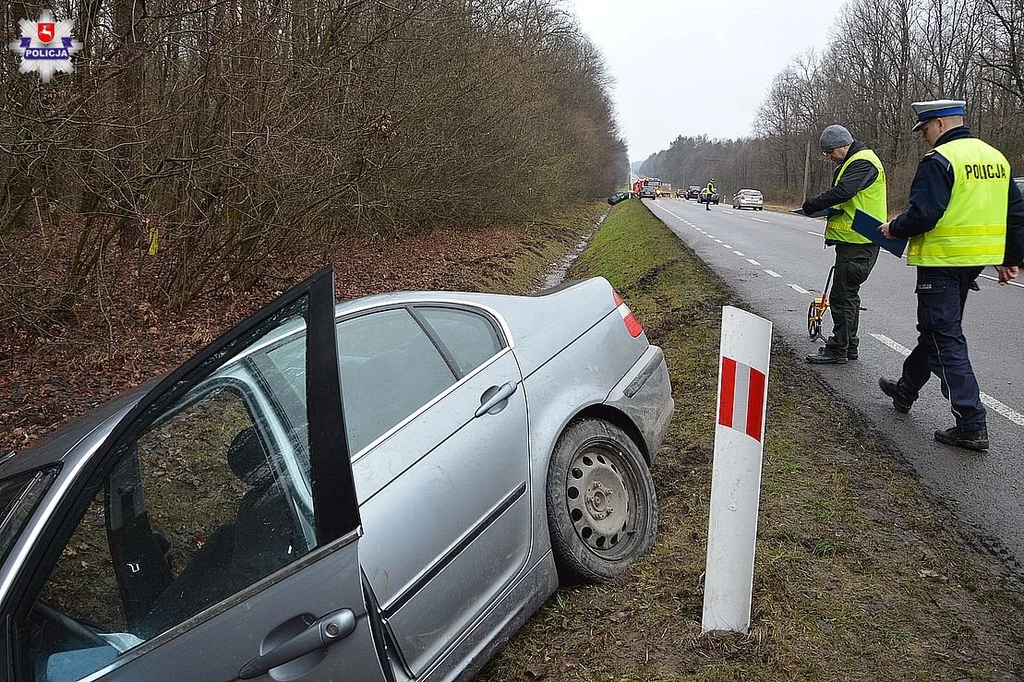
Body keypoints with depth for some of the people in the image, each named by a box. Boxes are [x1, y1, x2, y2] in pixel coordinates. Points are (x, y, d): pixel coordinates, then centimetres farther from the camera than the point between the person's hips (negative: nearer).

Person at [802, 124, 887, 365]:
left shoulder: (863, 163, -14)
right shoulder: (851, 163, 20)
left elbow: (842, 192, -28)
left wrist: (812, 205, -18)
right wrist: (831, 210, 5)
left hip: (857, 243, -11)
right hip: (852, 240, 11)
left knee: (842, 296, -7)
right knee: (848, 294, 17)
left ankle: (837, 350, -1)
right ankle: (849, 346, 26)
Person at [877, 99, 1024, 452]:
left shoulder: (939, 160, -15)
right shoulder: (995, 157, 12)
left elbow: (923, 214, -23)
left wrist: (894, 228, -3)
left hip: (943, 261, -9)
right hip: (975, 261, 9)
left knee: (945, 338, -4)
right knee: (936, 328, 22)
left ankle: (972, 425, -6)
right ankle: (906, 390, 40)